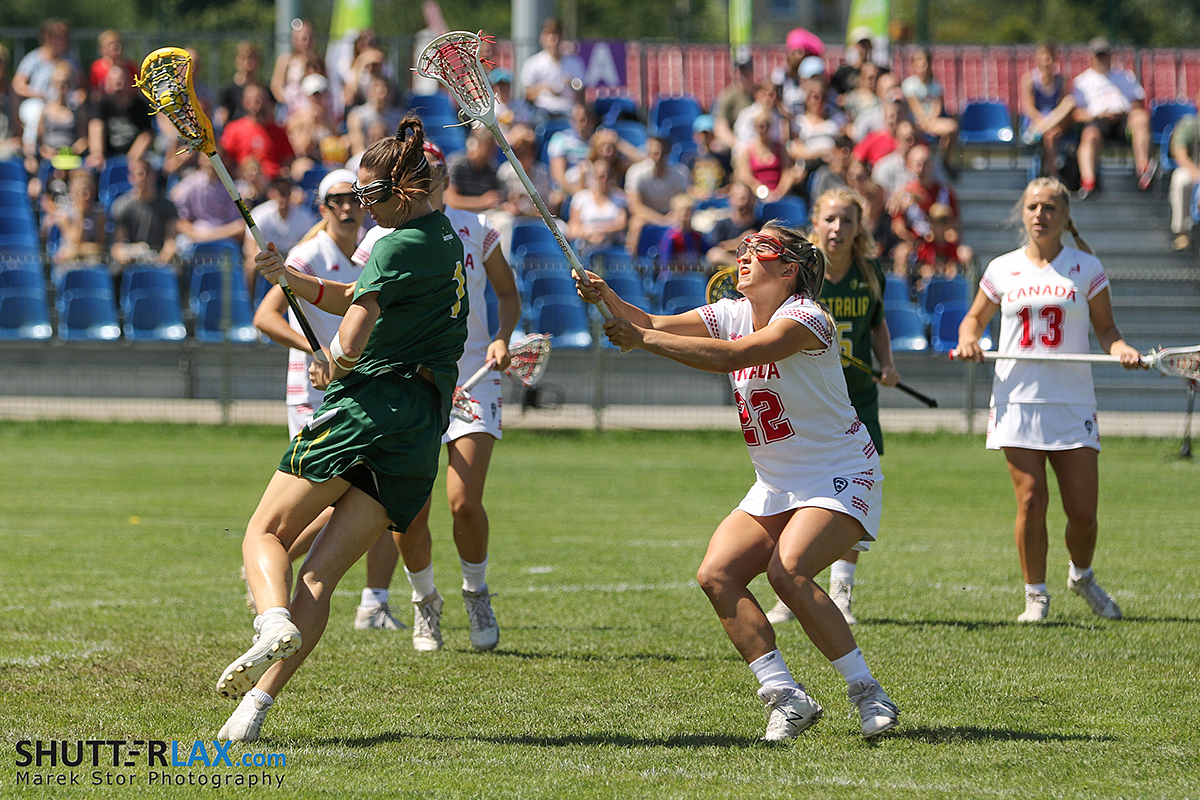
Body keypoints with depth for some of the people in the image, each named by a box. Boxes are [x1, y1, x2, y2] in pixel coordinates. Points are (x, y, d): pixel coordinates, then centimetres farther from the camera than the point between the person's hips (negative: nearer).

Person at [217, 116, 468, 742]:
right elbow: (358, 299, 27)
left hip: (370, 405, -8)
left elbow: (351, 343, -17)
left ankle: (274, 623, -28)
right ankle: (256, 702, -12)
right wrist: (288, 277, 14)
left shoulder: (399, 248, -9)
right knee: (322, 573, 0)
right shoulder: (446, 237, 19)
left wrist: (330, 364, 4)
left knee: (266, 533, 1)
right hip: (423, 430, 8)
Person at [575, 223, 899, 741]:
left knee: (788, 571, -29)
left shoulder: (806, 318, -18)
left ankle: (868, 695, -18)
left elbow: (734, 356, -32)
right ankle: (785, 698, -11)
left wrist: (644, 339, -33)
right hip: (775, 489, 8)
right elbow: (653, 325, -2)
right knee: (716, 574, -13)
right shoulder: (732, 315, 6)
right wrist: (606, 297, -22)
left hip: (840, 479, -8)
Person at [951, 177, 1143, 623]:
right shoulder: (1003, 269, 8)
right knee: (1031, 501, -9)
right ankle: (1035, 595, 6)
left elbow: (1105, 327, 9)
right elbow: (976, 318, 19)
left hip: (1073, 403, 0)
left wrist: (1121, 348, -12)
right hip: (1017, 401, 0)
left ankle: (1082, 577, 27)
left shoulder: (1086, 268, 5)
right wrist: (967, 339, -3)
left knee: (1083, 510, -3)